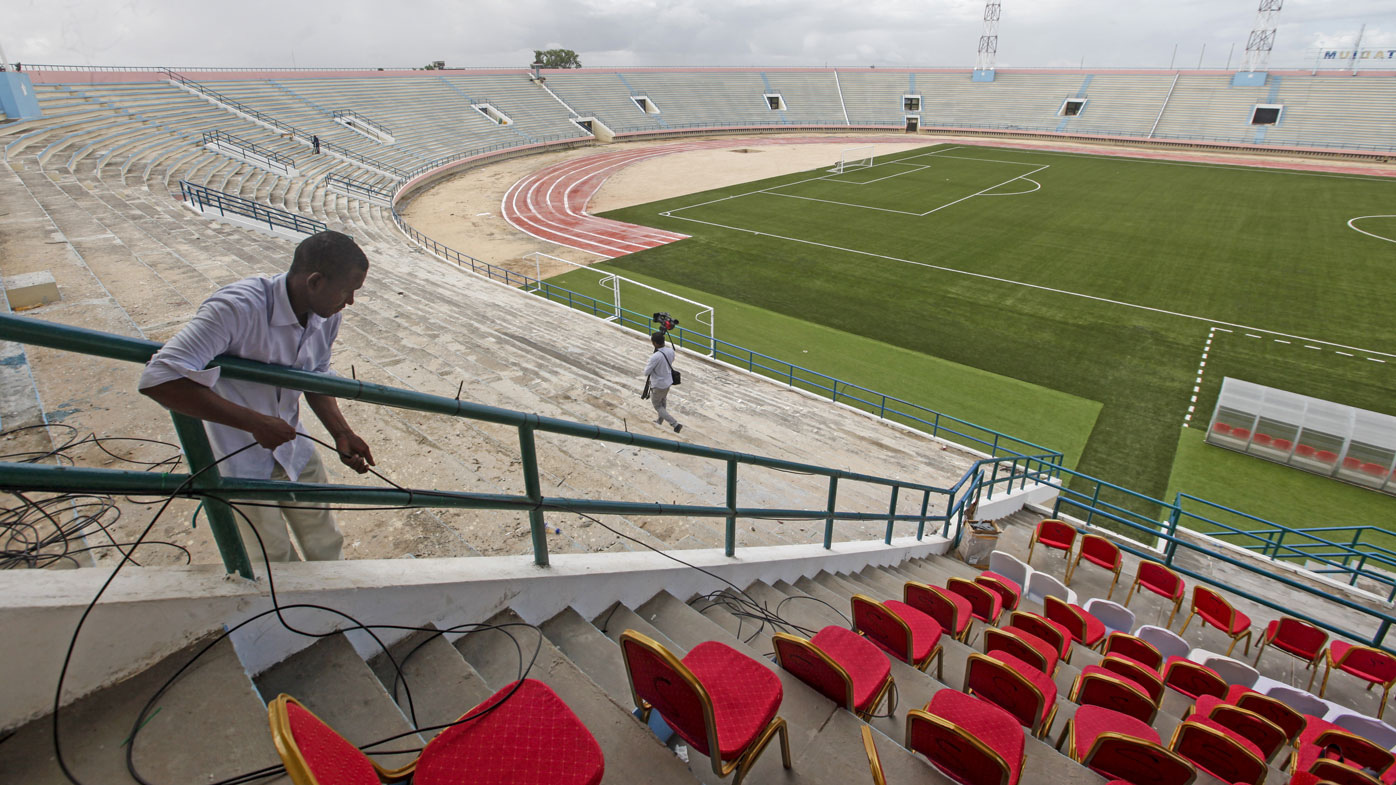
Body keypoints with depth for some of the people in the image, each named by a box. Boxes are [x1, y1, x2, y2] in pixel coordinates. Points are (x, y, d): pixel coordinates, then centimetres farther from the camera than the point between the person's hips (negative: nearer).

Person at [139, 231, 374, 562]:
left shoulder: (327, 316, -9)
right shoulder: (239, 307, -33)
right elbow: (160, 380, -38)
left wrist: (341, 432, -11)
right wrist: (256, 423, -36)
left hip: (293, 450, 6)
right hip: (239, 461, -5)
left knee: (324, 541, 19)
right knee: (276, 560, 14)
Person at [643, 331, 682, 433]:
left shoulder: (655, 357, -33)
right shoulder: (671, 350, -12)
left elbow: (646, 372, -22)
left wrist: (647, 365, -3)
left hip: (658, 385, -7)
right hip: (668, 382, 7)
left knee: (657, 406, 14)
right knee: (663, 402, 28)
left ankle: (675, 424, 6)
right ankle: (660, 421, 47)